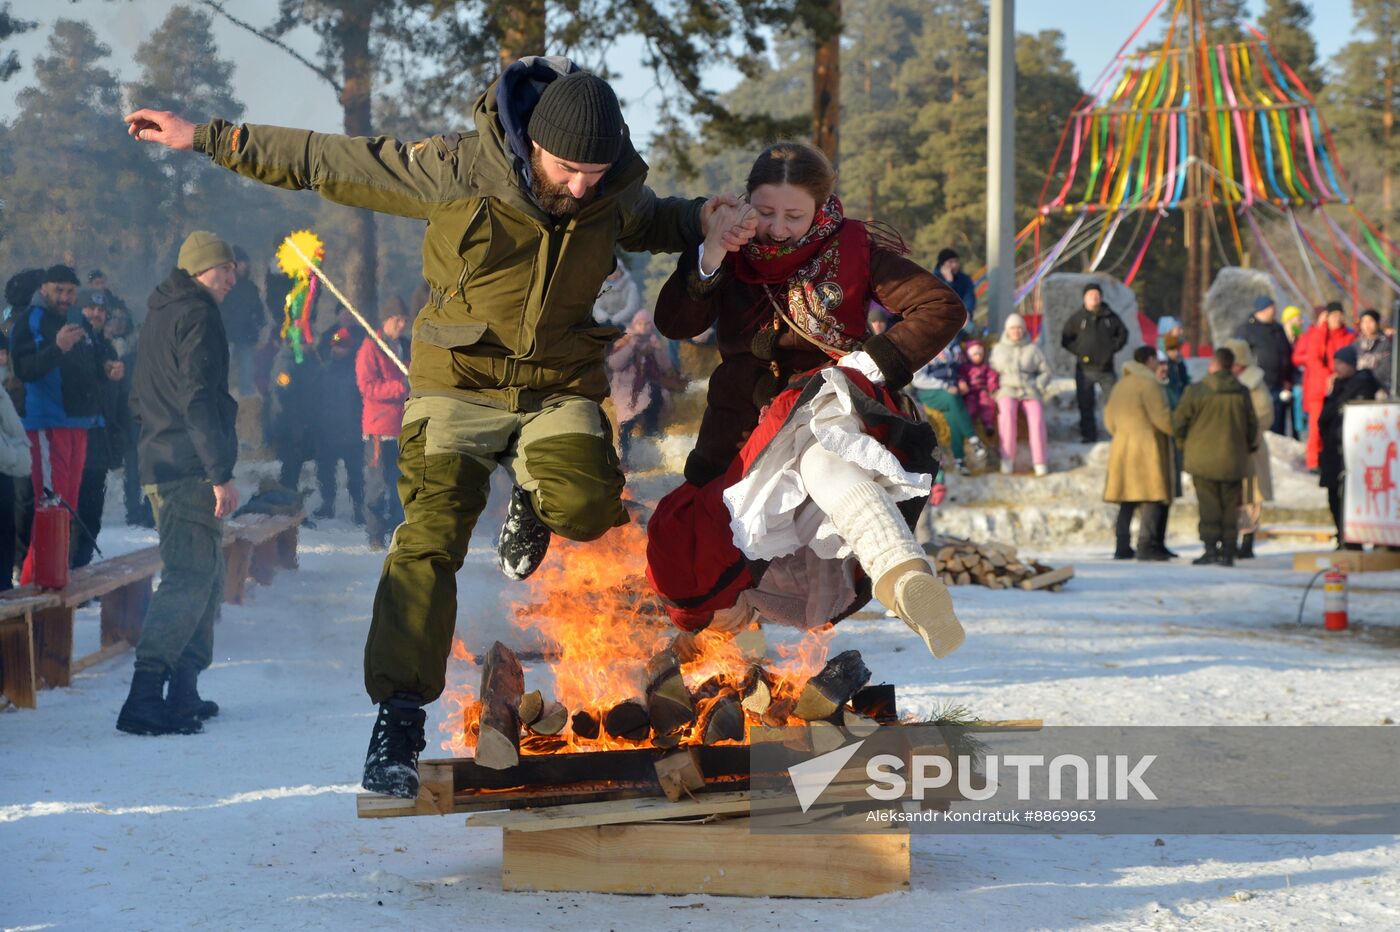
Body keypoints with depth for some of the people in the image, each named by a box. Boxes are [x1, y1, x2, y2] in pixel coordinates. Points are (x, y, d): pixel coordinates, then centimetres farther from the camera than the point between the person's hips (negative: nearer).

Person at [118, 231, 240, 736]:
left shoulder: (159, 316, 21)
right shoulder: (197, 316, -10)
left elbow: (141, 400, 26)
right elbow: (200, 400, -19)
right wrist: (220, 473, -21)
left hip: (161, 465, 10)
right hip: (190, 469, -10)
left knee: (204, 577, 16)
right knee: (189, 580, -13)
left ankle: (183, 693, 16)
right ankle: (144, 699, -20)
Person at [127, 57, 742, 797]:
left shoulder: (617, 195, -4)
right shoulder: (456, 171, -14)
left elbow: (652, 222, 22)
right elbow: (326, 162, -8)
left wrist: (700, 220, -1)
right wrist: (204, 139, -9)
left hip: (559, 386, 2)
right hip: (459, 381, -2)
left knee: (586, 507, -26)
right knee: (432, 535, -18)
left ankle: (531, 502, 12)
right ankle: (398, 717, -11)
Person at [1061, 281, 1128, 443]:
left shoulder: (1110, 317, 4)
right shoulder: (1077, 318, 1)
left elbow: (1122, 334, 14)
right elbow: (1066, 339, 5)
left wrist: (1113, 348, 0)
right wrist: (1078, 351, -7)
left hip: (1106, 368, 0)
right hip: (1084, 368, 0)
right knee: (1085, 405, 2)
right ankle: (1088, 435, 9)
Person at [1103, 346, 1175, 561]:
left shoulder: (1120, 385, 18)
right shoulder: (1148, 384, -9)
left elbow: (1109, 418, 21)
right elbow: (1160, 416, -14)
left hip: (1122, 447, 8)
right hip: (1146, 447, -8)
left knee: (1127, 500, 10)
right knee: (1151, 499, -7)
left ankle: (1123, 547, 8)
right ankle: (1145, 545, -13)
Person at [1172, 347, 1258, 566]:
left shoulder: (1196, 391, -8)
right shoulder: (1242, 393, 1)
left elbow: (1179, 423, -4)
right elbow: (1252, 426, 6)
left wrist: (1185, 442, 15)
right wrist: (1249, 447, 25)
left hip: (1203, 459, -2)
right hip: (1233, 461, 2)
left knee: (1209, 505, 1)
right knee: (1230, 506, 8)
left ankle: (1210, 547, -8)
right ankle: (1228, 551, 5)